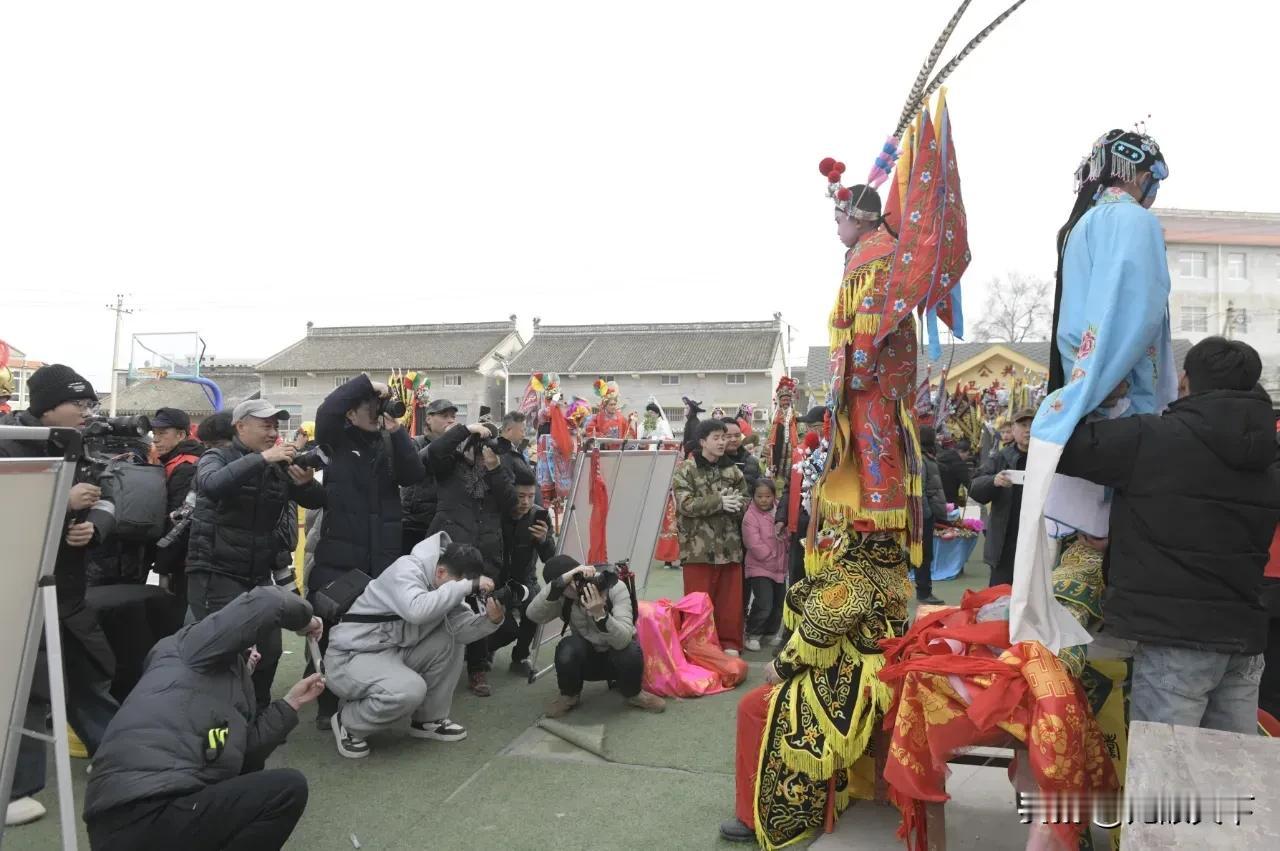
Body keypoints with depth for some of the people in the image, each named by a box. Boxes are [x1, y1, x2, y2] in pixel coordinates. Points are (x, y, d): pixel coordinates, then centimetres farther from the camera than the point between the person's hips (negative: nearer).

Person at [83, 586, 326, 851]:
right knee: (289, 788, -13)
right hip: (142, 819, -10)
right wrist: (305, 621, 10)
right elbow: (266, 602, -8)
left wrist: (291, 702, 24)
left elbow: (243, 756, 18)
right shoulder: (194, 647, 4)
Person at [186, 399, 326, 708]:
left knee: (269, 648, 6)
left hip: (259, 576, 5)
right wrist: (262, 458, -34)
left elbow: (318, 502, 3)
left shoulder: (280, 467, 7)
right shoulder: (217, 458, -5)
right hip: (215, 573, -5)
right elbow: (212, 484, -29)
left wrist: (306, 483, -19)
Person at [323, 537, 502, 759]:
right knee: (409, 689, -31)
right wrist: (467, 586, -37)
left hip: (395, 652, 8)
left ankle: (429, 719, 9)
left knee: (452, 640, -6)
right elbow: (416, 610, -42)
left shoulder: (442, 586, 1)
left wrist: (491, 620, -28)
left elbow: (461, 628, -10)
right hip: (351, 657, -8)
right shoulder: (406, 568, -22)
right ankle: (348, 723, -2)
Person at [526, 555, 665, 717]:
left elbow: (623, 640, -35)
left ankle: (633, 695, -3)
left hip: (616, 657, -1)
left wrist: (600, 615, -51)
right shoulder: (562, 599, -17)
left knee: (630, 653, -35)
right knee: (568, 648, -31)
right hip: (587, 658, 2)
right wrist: (559, 582, -47)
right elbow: (533, 615, -37)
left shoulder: (615, 588, -24)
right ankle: (570, 696, -1)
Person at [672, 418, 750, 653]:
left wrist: (736, 503, -13)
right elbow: (685, 504, -15)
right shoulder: (685, 469, -4)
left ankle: (729, 643, 23)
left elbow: (746, 502, 10)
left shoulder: (732, 470, 10)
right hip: (698, 547, -4)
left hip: (729, 546, 4)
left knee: (730, 600, 10)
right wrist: (719, 502, -18)